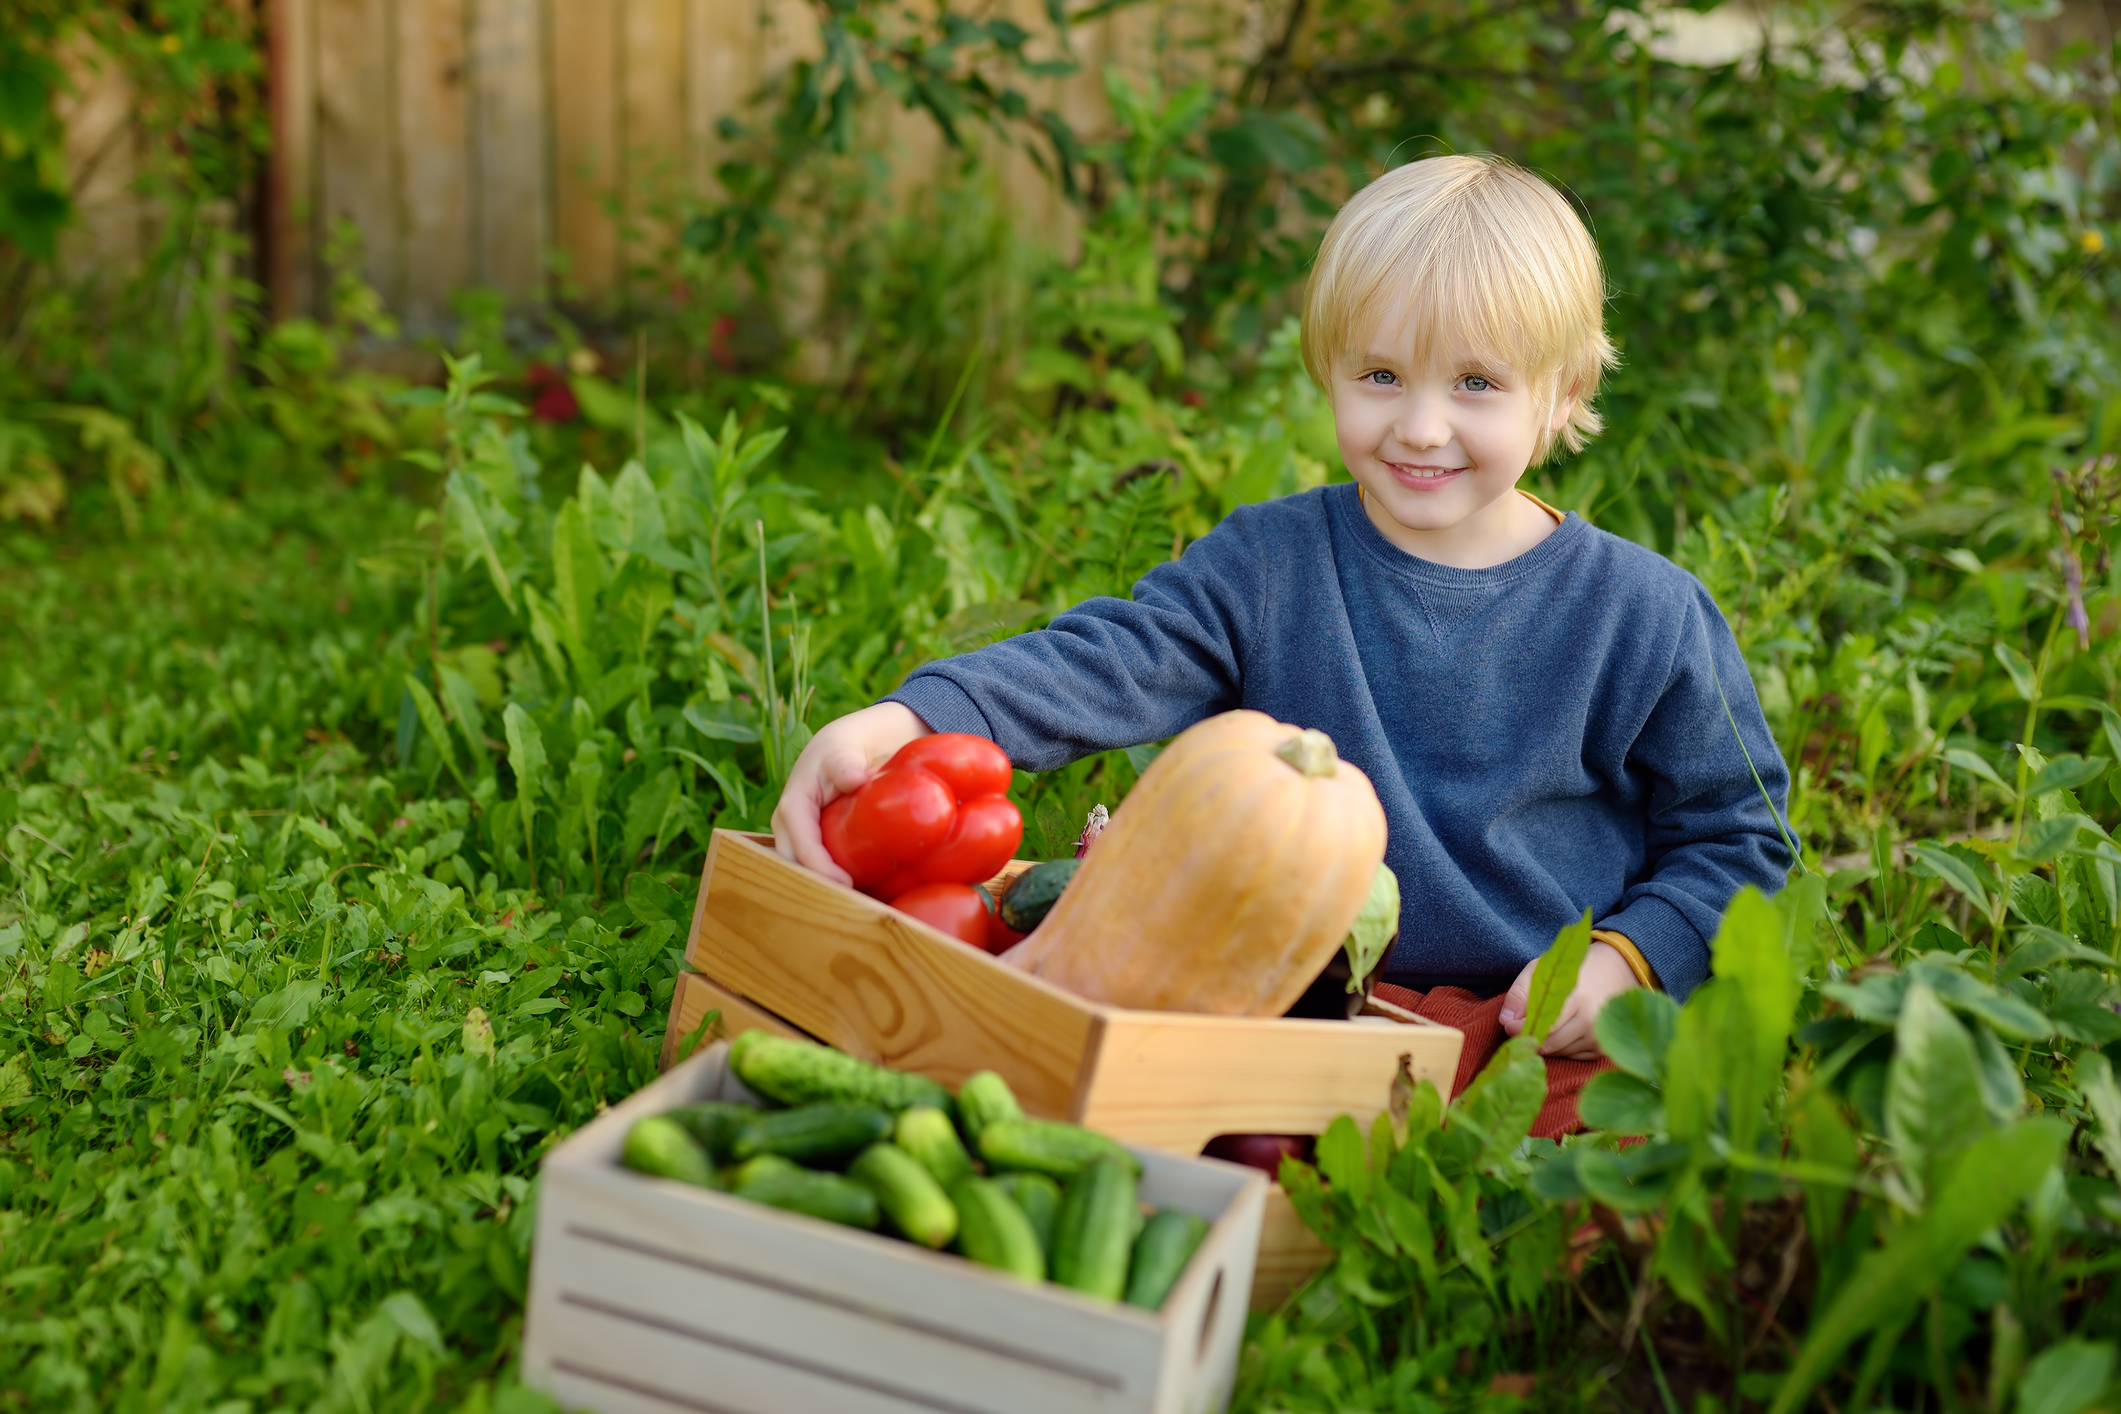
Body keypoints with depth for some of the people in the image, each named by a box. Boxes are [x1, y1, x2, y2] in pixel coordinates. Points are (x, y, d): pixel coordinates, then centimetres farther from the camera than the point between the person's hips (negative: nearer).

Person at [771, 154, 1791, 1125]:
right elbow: (1107, 662, -12)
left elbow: (1734, 835, 11)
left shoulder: (1647, 616, 2)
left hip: (1555, 1052, -1)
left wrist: (1626, 960, -7)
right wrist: (905, 721, -30)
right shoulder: (1266, 563, 3)